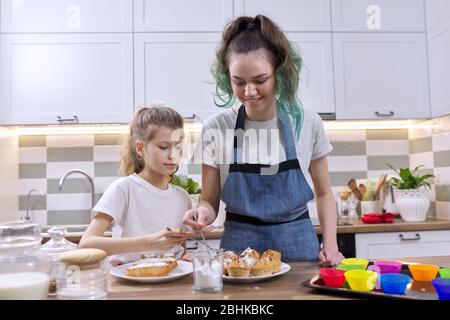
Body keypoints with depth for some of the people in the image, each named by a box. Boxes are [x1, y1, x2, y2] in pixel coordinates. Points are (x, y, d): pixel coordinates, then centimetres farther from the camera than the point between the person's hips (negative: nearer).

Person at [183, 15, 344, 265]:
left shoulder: (307, 123, -5)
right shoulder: (215, 129, -7)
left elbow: (323, 194, 6)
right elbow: (210, 201, -1)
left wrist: (330, 245, -5)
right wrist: (203, 212, -22)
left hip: (297, 246, 1)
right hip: (238, 246, 0)